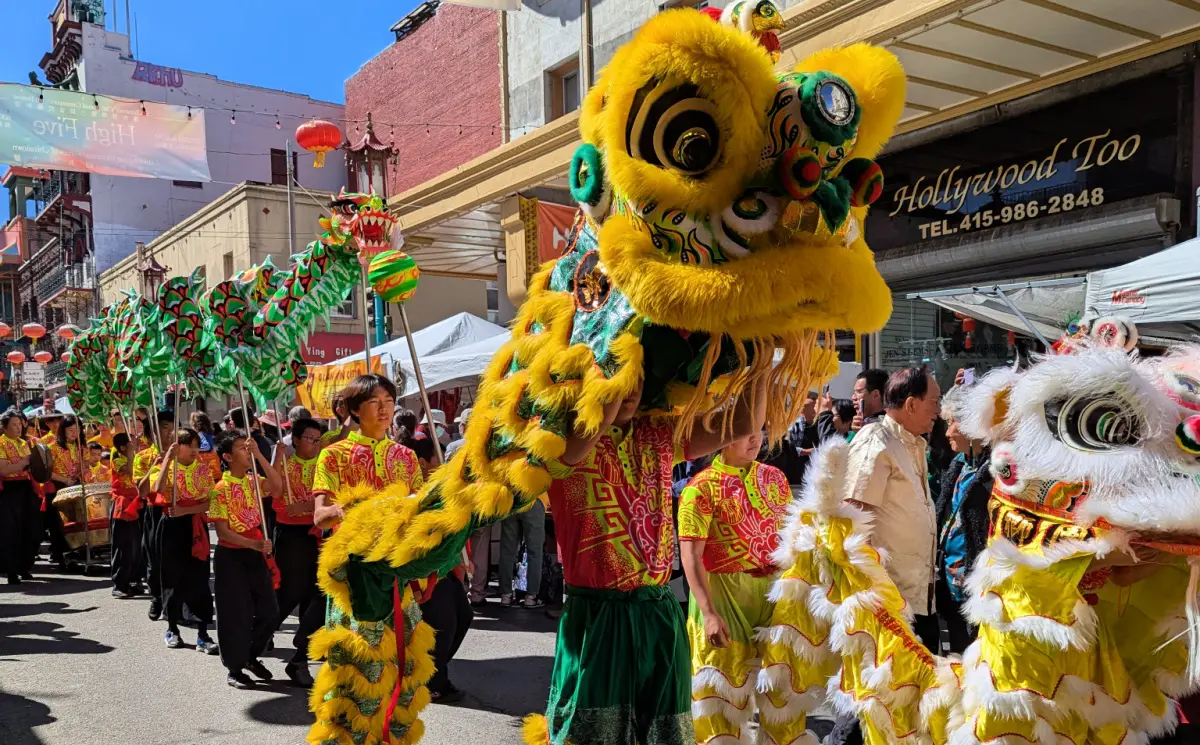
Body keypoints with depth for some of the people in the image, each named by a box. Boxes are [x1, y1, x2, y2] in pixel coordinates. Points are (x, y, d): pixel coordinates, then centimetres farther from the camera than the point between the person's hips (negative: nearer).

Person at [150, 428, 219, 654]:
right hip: (172, 526, -1)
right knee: (173, 577, 6)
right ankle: (172, 629, 24)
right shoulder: (165, 467, 1)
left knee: (200, 578, -3)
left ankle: (203, 634, 0)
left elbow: (210, 502, -2)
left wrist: (185, 510, -17)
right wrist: (168, 459, -19)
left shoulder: (204, 469, 5)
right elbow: (159, 489, -22)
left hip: (196, 527, 1)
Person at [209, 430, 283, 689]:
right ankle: (234, 669, 17)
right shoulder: (222, 488, -13)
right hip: (231, 557, -6)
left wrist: (259, 455, -18)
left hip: (255, 555, 6)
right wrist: (255, 544, -29)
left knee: (269, 612, 10)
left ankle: (252, 656, 30)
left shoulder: (252, 480, 6)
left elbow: (276, 486, -13)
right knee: (237, 615, 1)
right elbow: (223, 532, -16)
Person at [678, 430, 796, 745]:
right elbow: (691, 555, -17)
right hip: (724, 595, -5)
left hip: (774, 590, 5)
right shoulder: (702, 488, -13)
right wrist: (708, 612, -24)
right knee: (725, 682, 5)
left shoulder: (775, 477, 5)